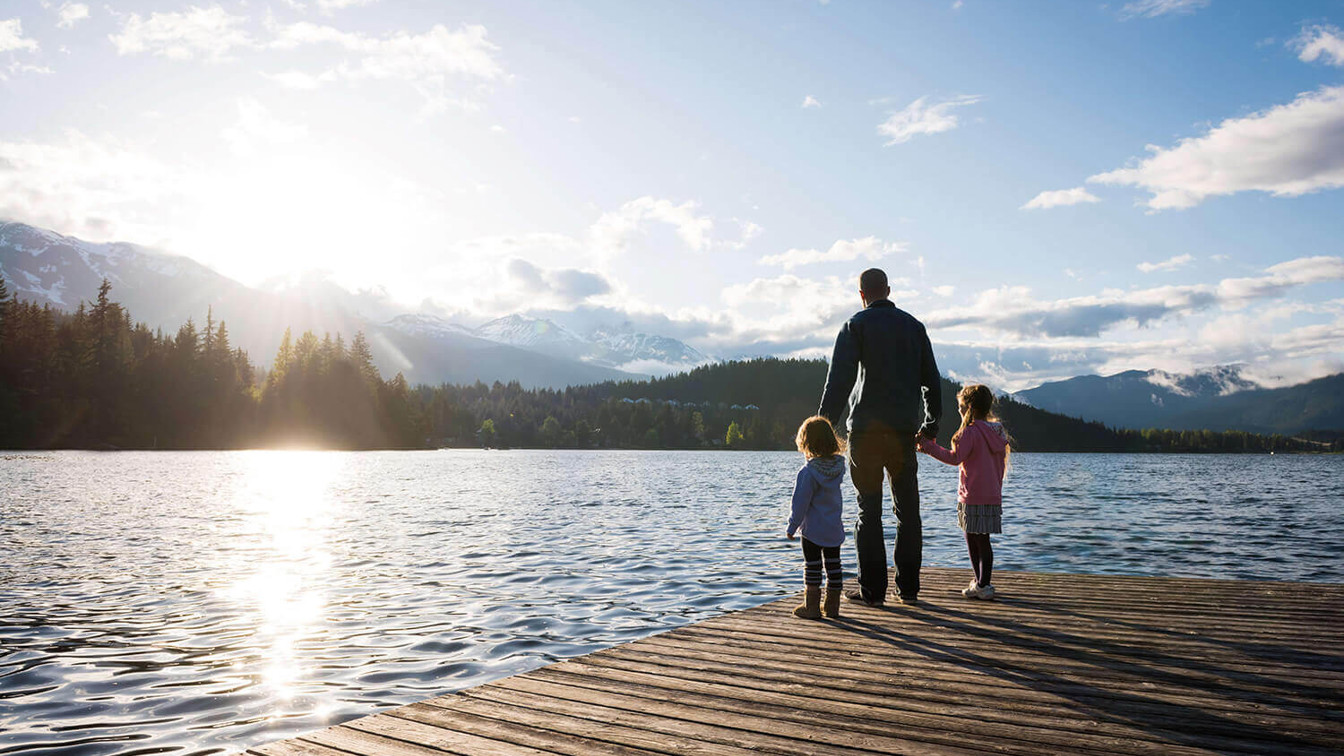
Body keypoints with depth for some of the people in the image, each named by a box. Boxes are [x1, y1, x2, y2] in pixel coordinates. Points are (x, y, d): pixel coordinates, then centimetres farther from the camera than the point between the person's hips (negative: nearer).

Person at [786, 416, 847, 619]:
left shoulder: (808, 472, -19)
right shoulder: (838, 466, -1)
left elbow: (801, 503, -16)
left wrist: (792, 526, -7)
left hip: (813, 530, -6)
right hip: (834, 529, 6)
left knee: (812, 568, 3)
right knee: (833, 566, 11)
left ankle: (811, 606, 8)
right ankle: (832, 606, 19)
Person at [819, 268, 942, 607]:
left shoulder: (856, 326, -1)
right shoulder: (913, 325, 12)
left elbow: (839, 379, -11)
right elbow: (932, 379, 13)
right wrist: (931, 424, 21)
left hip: (867, 429, -3)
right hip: (904, 430, 4)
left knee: (869, 511, 1)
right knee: (908, 511, 10)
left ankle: (872, 589, 2)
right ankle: (908, 587, 13)